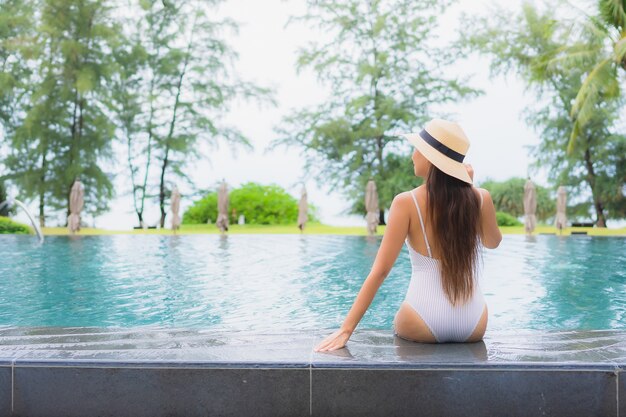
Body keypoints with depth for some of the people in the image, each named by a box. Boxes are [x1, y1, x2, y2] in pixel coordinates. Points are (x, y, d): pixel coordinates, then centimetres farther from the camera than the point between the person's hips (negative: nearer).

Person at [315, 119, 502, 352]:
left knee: (399, 326, 35)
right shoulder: (480, 199, -5)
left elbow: (381, 270, -14)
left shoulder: (406, 203, -13)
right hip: (474, 326, 3)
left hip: (425, 326, -3)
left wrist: (346, 329, -10)